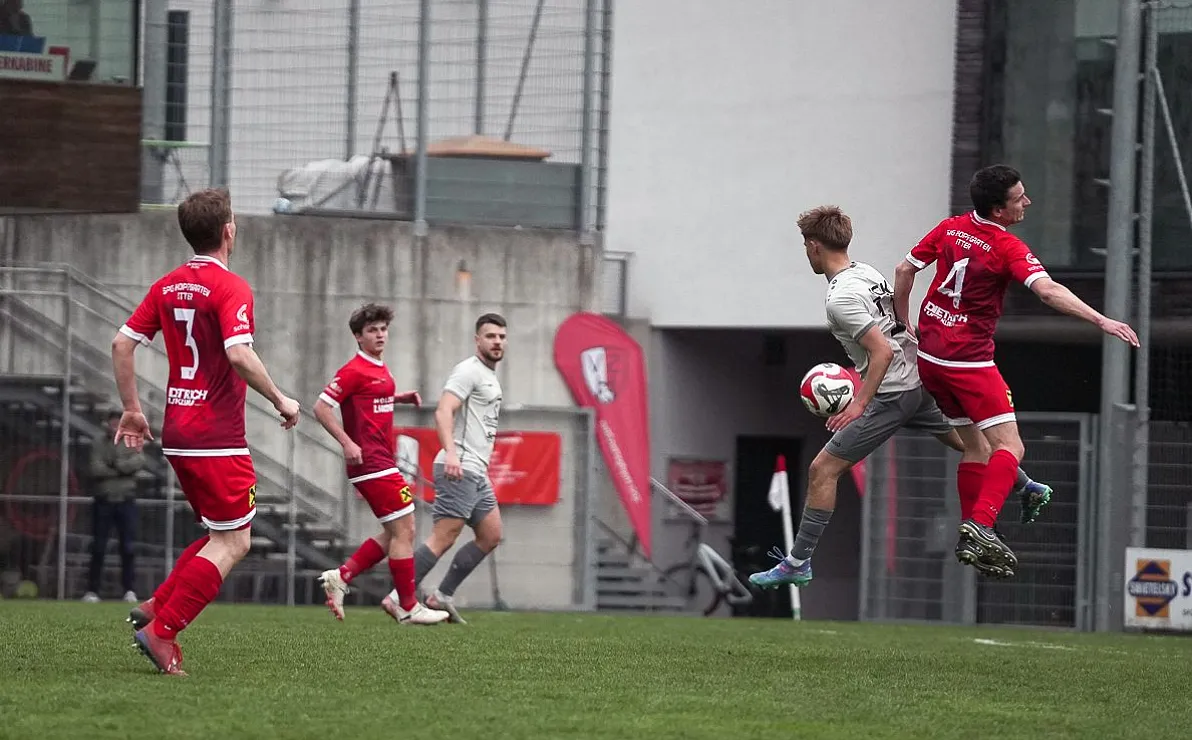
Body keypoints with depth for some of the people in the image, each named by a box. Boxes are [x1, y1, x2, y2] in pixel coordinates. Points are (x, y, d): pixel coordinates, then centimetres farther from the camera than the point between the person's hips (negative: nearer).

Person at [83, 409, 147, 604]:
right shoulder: (98, 443, 6)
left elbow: (139, 461, -13)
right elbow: (96, 469, -9)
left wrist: (115, 465, -12)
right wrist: (123, 469, -9)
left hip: (126, 501, 0)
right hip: (103, 500, 0)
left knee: (127, 548, -2)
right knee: (98, 548, 0)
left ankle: (130, 590, 2)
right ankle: (92, 590, 3)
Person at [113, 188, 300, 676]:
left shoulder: (168, 287, 10)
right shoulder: (230, 288, -13)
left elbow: (122, 343, 9)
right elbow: (239, 356, -24)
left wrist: (132, 409, 16)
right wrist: (280, 401, -12)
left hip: (177, 434, 8)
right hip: (218, 438, -8)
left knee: (223, 536, 19)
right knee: (232, 543, -2)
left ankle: (154, 608, 8)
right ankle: (162, 631, -11)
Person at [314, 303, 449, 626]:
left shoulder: (380, 370, 15)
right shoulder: (354, 371, -12)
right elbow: (321, 408, -15)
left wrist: (400, 397, 17)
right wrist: (347, 443, -22)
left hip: (382, 463, 10)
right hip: (371, 463, -10)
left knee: (396, 533, 12)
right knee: (403, 530, -7)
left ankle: (341, 576, 12)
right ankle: (407, 607, -1)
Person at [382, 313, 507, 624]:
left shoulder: (490, 378, 23)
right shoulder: (468, 371, -8)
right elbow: (443, 412, -21)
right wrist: (451, 453, -34)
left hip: (476, 474, 10)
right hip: (458, 470, -10)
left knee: (491, 537, 9)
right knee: (443, 538, -14)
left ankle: (443, 596, 10)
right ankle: (399, 597, -15)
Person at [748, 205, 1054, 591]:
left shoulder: (841, 298, -20)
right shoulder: (867, 272, 6)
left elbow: (882, 351, -26)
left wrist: (859, 404, -25)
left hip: (891, 395, -9)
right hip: (918, 381, 9)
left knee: (823, 470, -7)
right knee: (965, 442, 31)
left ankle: (797, 564, -7)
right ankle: (1030, 489, 48)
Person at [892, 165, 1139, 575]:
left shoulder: (950, 228, 5)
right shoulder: (1008, 248, -15)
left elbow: (904, 271, 10)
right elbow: (1048, 291, -28)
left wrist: (902, 324, 21)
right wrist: (1101, 321, -33)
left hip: (929, 357, 8)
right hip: (969, 361, -8)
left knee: (977, 447, 16)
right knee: (1010, 447, -10)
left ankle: (971, 539, 13)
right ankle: (981, 525, -28)